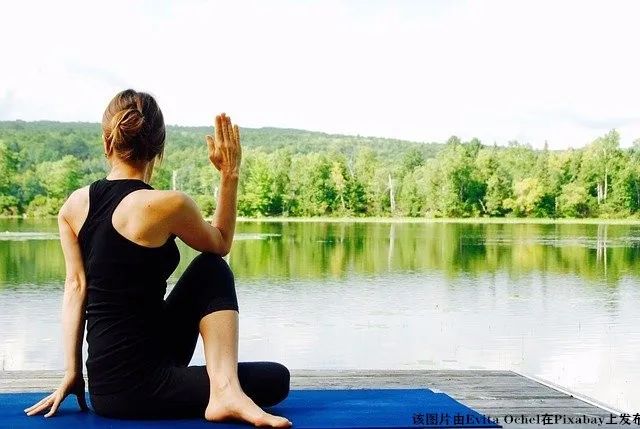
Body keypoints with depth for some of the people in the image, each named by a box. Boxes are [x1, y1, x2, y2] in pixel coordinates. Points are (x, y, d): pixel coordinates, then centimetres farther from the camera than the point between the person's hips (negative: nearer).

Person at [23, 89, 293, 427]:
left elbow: (75, 286, 1)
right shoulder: (169, 205, -15)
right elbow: (220, 244, 4)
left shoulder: (74, 205, 2)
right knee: (275, 380, 10)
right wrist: (229, 174, 4)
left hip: (104, 384, 7)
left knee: (213, 271, 14)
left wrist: (72, 372, 3)